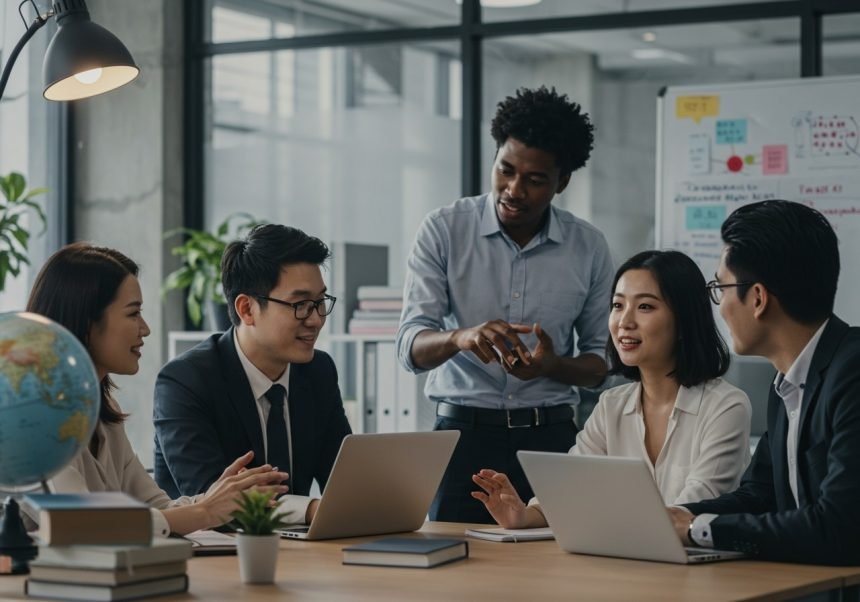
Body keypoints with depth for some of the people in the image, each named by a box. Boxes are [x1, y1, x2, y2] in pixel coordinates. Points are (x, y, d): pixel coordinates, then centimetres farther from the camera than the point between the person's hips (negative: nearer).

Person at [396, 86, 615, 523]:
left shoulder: (588, 248, 3)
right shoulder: (443, 231, -2)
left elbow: (600, 363, 8)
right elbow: (411, 348, -8)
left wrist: (552, 365, -14)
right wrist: (460, 337, -30)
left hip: (551, 437, 1)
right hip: (463, 432, -1)